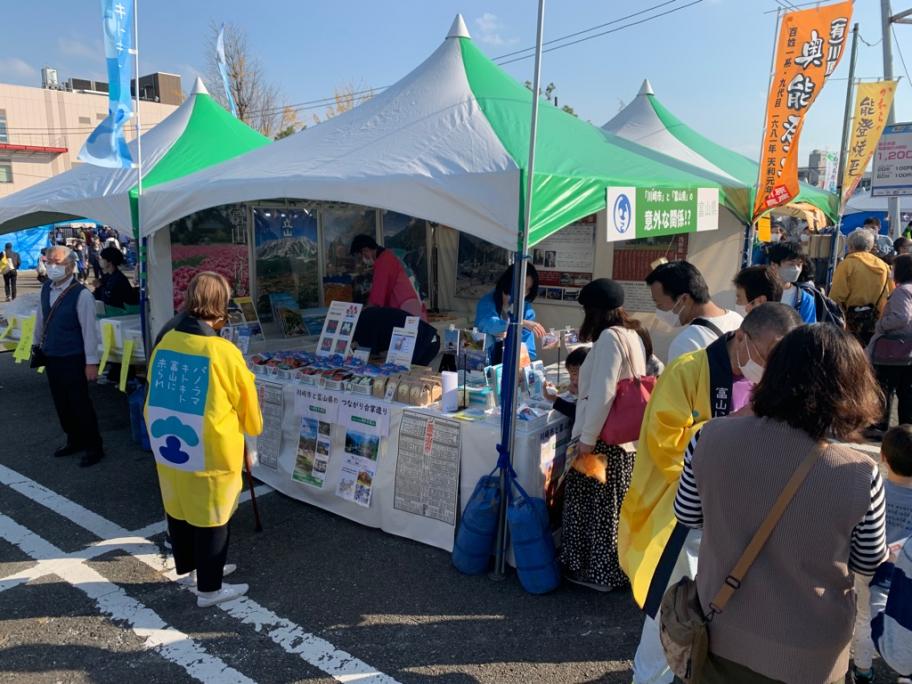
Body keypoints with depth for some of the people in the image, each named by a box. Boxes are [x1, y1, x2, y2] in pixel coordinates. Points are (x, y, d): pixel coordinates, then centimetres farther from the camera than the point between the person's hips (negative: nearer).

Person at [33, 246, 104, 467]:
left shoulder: (81, 294, -18)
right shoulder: (46, 288, 2)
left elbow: (89, 329, -17)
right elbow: (41, 318, 14)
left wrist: (91, 362, -17)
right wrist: (37, 344, 20)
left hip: (72, 359, -7)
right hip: (51, 357, 7)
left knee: (80, 404, 0)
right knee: (61, 403, 16)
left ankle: (94, 447, 14)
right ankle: (74, 441, 32)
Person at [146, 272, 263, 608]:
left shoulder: (165, 343, -5)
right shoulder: (224, 352, -20)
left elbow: (157, 392, 9)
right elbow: (247, 403, -6)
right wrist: (252, 427, 16)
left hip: (167, 445, 6)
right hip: (211, 452, -6)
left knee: (178, 511, 23)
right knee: (210, 519, 10)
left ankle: (189, 568, 43)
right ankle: (209, 588, 24)